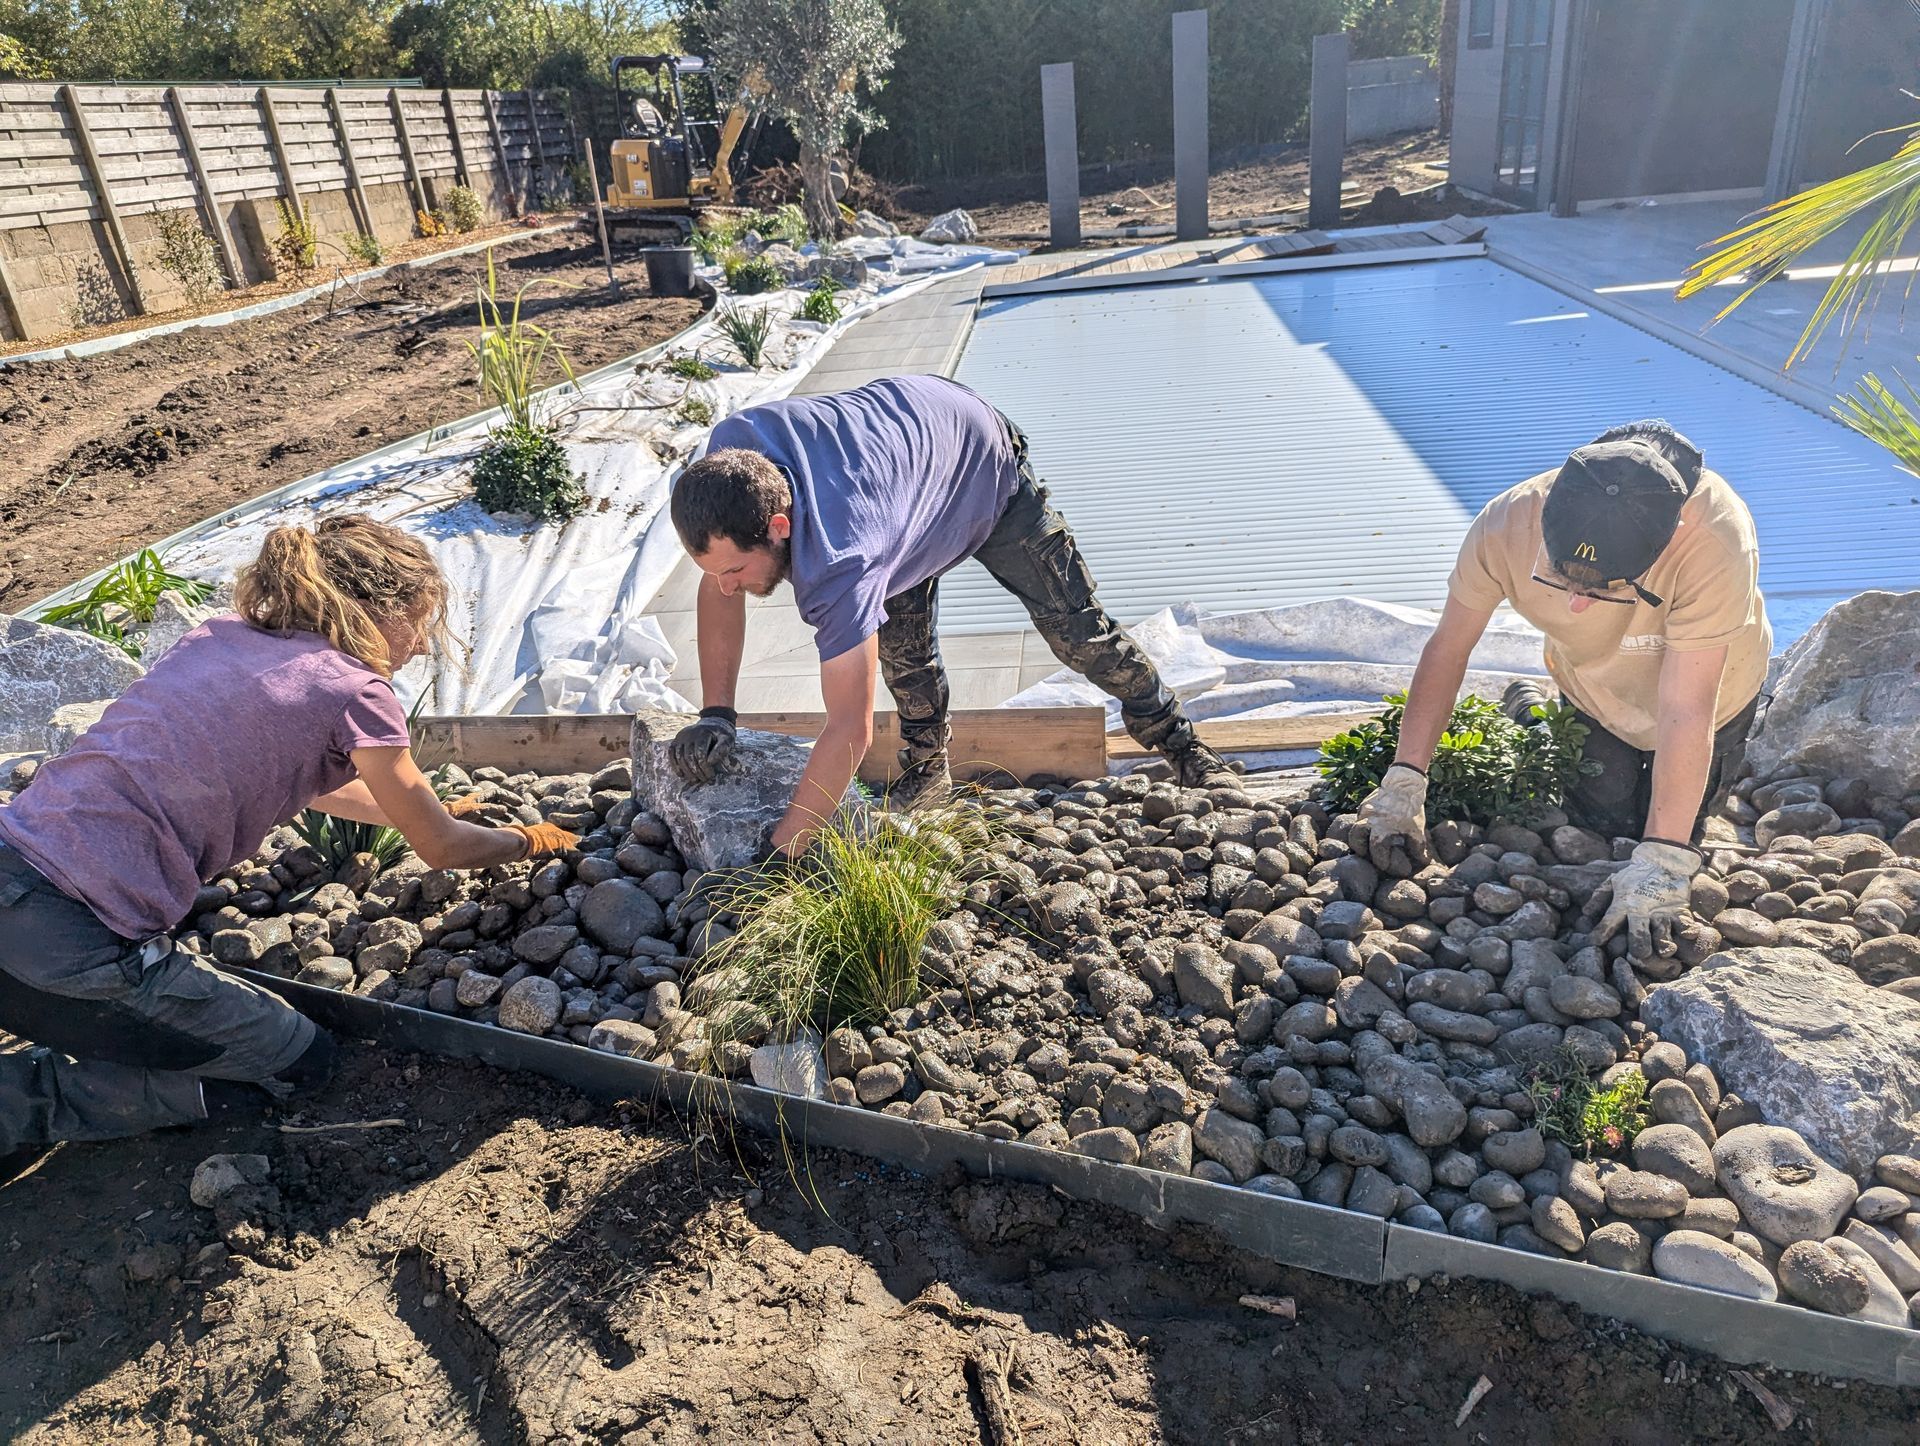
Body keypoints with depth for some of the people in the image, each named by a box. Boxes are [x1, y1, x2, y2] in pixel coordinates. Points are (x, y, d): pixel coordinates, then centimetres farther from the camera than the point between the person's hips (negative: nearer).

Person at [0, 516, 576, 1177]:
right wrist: (528, 839, 23)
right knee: (302, 1062, 13)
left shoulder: (225, 632, 12)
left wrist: (415, 808, 37)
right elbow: (444, 848, 4)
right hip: (73, 944, -8)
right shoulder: (356, 692, -10)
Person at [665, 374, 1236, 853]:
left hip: (984, 470, -6)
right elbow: (717, 586, -15)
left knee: (1076, 627, 1)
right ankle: (928, 768, 26)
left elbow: (850, 730, -45)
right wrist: (715, 715, -23)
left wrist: (776, 854, -40)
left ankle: (1178, 740, 20)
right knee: (902, 644, 3)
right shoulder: (731, 447, -31)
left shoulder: (838, 559, -49)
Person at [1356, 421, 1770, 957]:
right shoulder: (1506, 524, -37)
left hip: (1710, 695, -1)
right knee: (1600, 824, 11)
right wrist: (1403, 783, -24)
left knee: (1675, 828, 13)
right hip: (1592, 699, 1)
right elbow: (1446, 651, -23)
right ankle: (1530, 712, 33)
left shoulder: (1716, 542, -44)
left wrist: (1659, 864, -41)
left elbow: (1684, 715, -42)